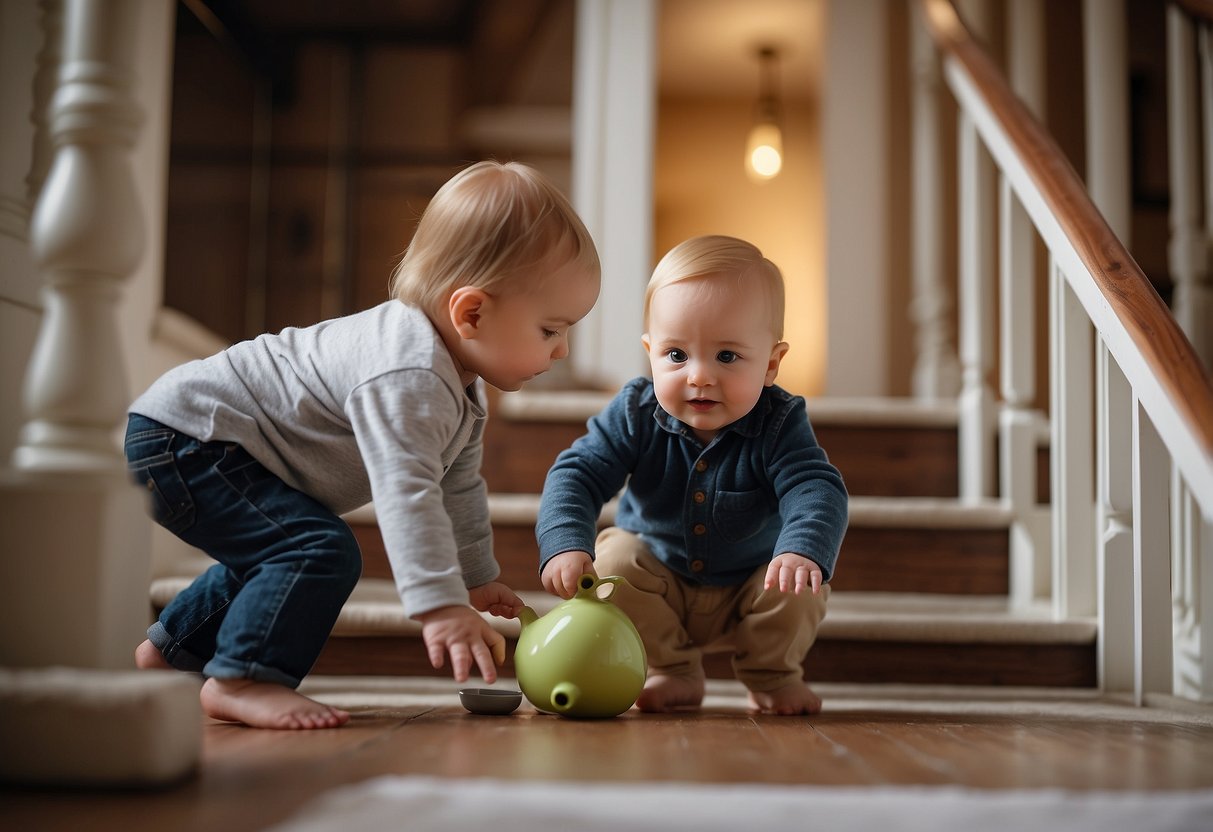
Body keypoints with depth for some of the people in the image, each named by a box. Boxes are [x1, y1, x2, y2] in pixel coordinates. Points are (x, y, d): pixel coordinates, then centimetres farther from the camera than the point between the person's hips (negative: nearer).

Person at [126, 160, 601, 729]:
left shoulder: (458, 386, 5)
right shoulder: (407, 377, -30)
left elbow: (456, 488, 18)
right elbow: (406, 494, -39)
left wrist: (477, 576, 23)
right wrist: (441, 606, -43)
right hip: (184, 433, -11)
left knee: (276, 555, 28)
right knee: (320, 551, -24)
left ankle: (172, 649, 43)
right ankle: (240, 679, -16)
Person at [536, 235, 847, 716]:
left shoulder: (778, 424, -25)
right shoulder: (635, 413, -21)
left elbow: (815, 488, -37)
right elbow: (578, 473, -23)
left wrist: (803, 550, -59)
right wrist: (566, 545, -43)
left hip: (751, 591, -1)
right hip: (658, 576, 1)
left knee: (802, 590, -25)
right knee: (612, 560, -25)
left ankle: (772, 675, 9)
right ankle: (673, 670, 0)